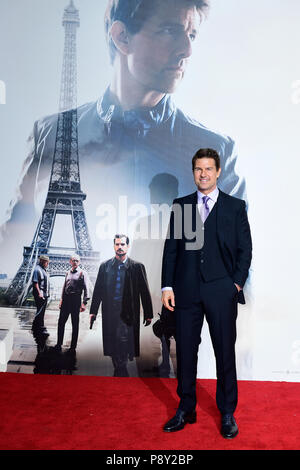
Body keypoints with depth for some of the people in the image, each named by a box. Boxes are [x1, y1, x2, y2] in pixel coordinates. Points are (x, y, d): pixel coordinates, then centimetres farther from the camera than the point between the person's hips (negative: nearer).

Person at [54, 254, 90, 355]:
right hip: (66, 299, 5)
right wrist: (61, 299, 15)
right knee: (61, 322, 7)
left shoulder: (82, 273, -3)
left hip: (76, 300, -5)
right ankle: (59, 345, 20)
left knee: (75, 325, 3)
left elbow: (86, 289, -7)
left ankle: (73, 347, 12)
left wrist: (84, 303, -15)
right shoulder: (68, 273, 14)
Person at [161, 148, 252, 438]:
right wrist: (167, 286, 1)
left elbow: (245, 249, 4)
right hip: (186, 291, 2)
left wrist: (237, 284, -5)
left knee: (225, 352, 7)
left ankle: (227, 413, 25)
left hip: (222, 292, -1)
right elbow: (171, 248, 7)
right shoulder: (180, 206, 10)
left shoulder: (235, 207, 6)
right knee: (185, 351, 9)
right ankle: (186, 410, 27)